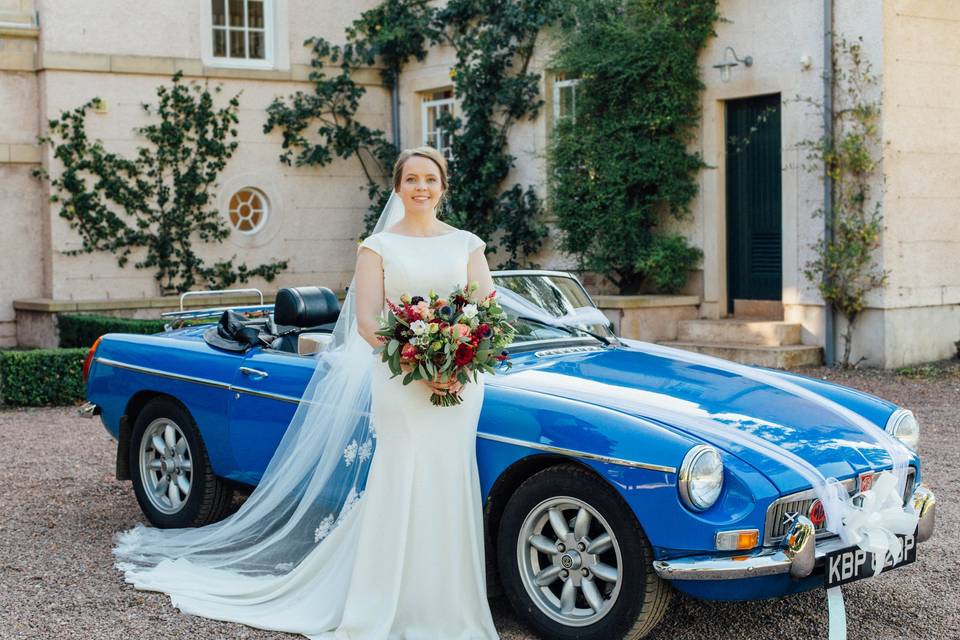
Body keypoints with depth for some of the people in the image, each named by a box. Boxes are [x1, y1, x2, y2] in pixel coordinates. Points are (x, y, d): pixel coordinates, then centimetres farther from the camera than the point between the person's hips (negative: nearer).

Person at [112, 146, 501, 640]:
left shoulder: (467, 244, 11)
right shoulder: (378, 246, 5)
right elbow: (366, 323, -3)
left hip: (460, 382, 2)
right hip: (400, 384, -2)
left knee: (449, 490, 2)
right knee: (401, 490, -5)